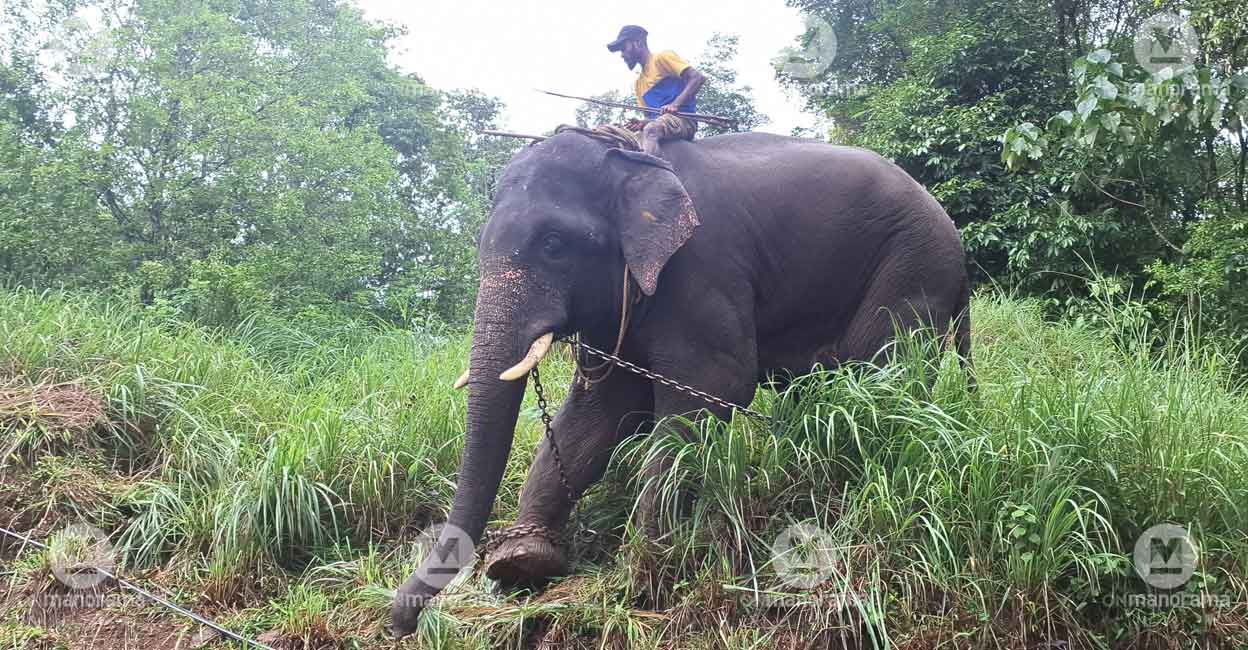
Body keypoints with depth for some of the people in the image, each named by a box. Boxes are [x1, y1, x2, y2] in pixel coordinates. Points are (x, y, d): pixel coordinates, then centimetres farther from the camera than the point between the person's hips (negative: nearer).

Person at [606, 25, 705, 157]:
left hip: (683, 119, -7)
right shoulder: (639, 84, 26)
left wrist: (675, 104, -19)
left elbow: (698, 77, -7)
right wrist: (642, 123, 0)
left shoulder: (662, 57, 4)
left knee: (651, 130, -38)